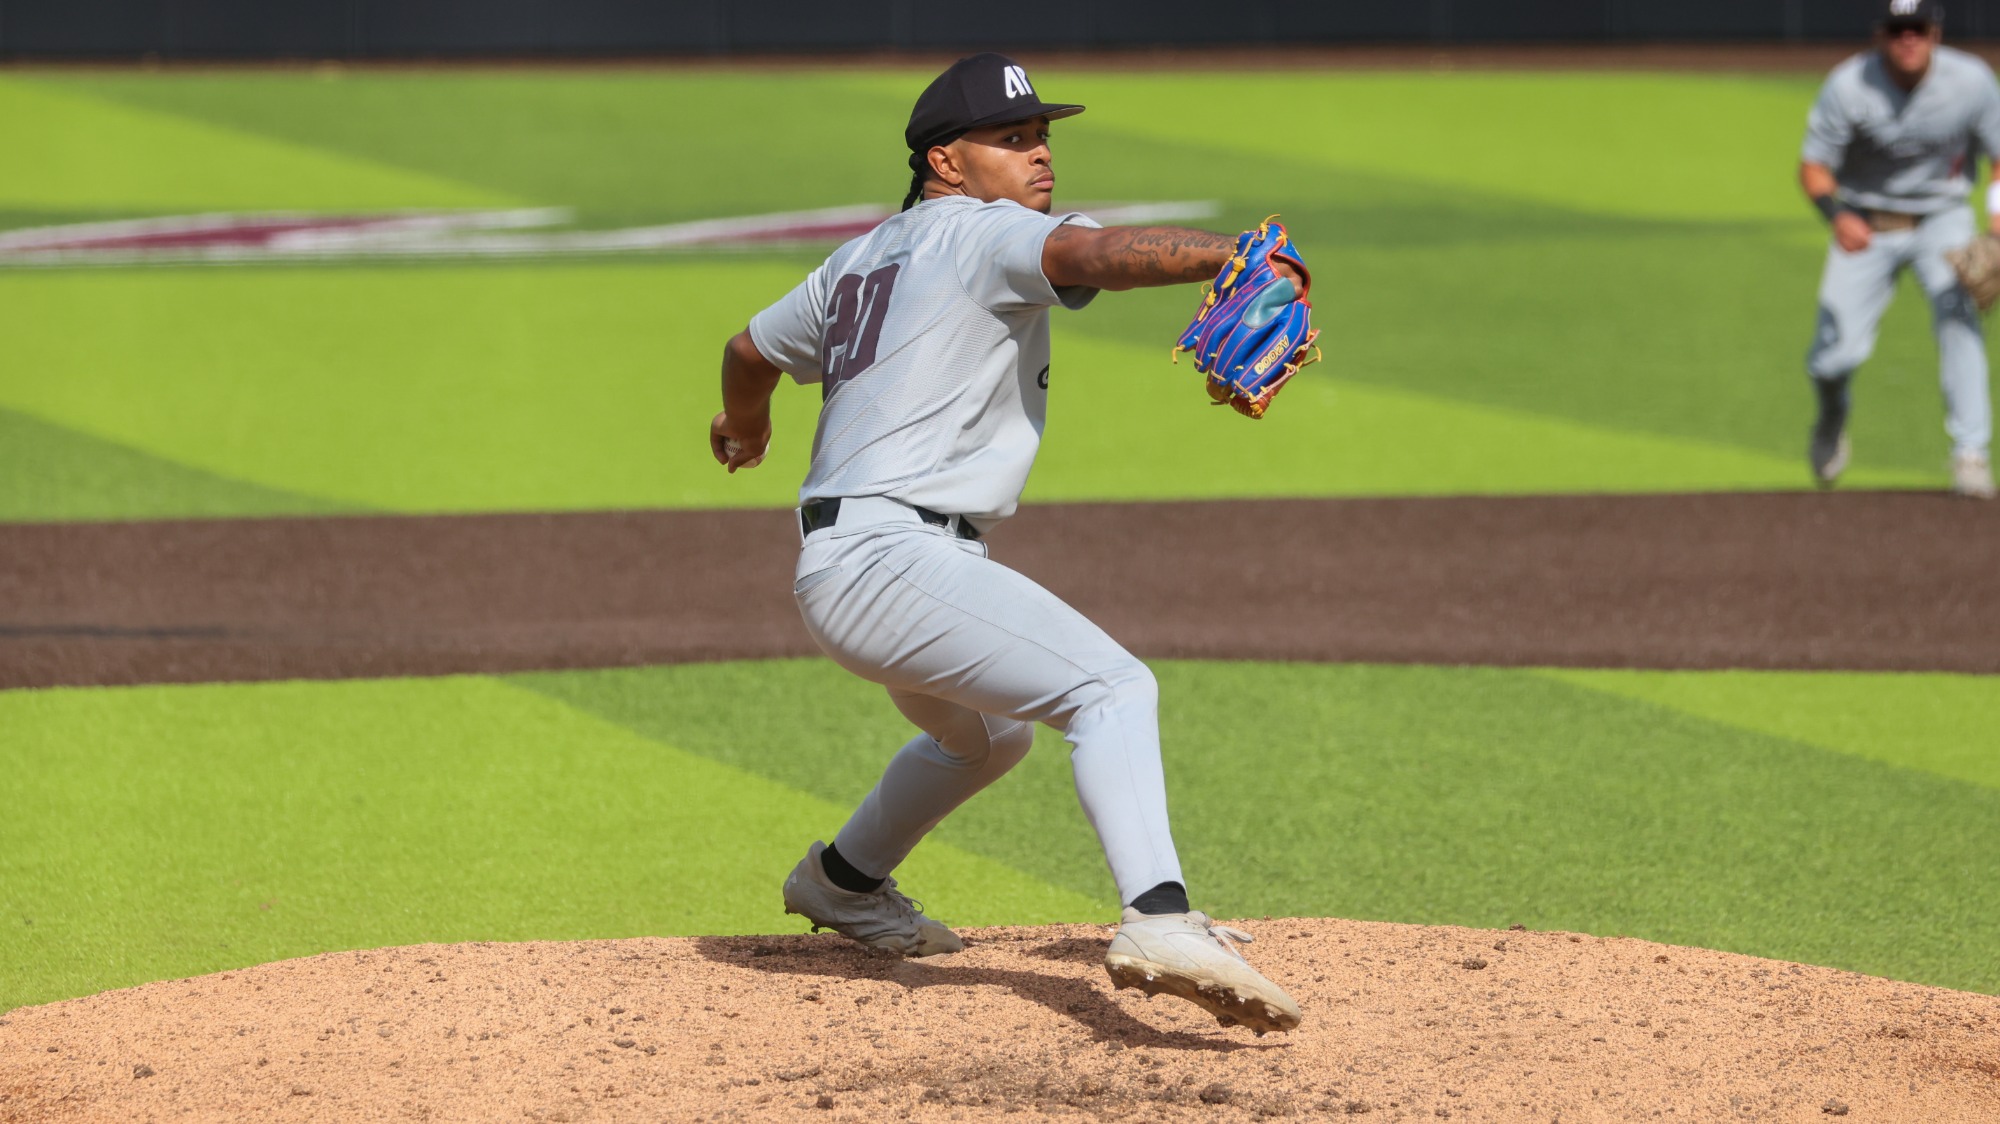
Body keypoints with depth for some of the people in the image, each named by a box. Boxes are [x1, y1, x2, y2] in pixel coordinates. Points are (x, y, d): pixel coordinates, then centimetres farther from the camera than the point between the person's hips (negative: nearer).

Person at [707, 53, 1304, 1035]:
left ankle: (843, 883, 51)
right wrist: (1231, 254, -40)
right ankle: (1158, 922, -41)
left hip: (833, 571, 10)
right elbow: (1087, 254, -27)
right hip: (892, 557, -10)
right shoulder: (975, 234, -6)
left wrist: (744, 424, 57)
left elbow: (752, 348, 35)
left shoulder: (863, 261, 21)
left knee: (987, 734, 33)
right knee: (1112, 689, -22)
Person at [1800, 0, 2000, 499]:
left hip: (1941, 219, 0)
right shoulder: (1848, 86, -18)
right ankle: (1832, 417, 29)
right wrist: (1836, 214, -34)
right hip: (1866, 226, 0)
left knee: (1958, 314, -26)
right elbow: (1814, 166, -13)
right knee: (1836, 353, -8)